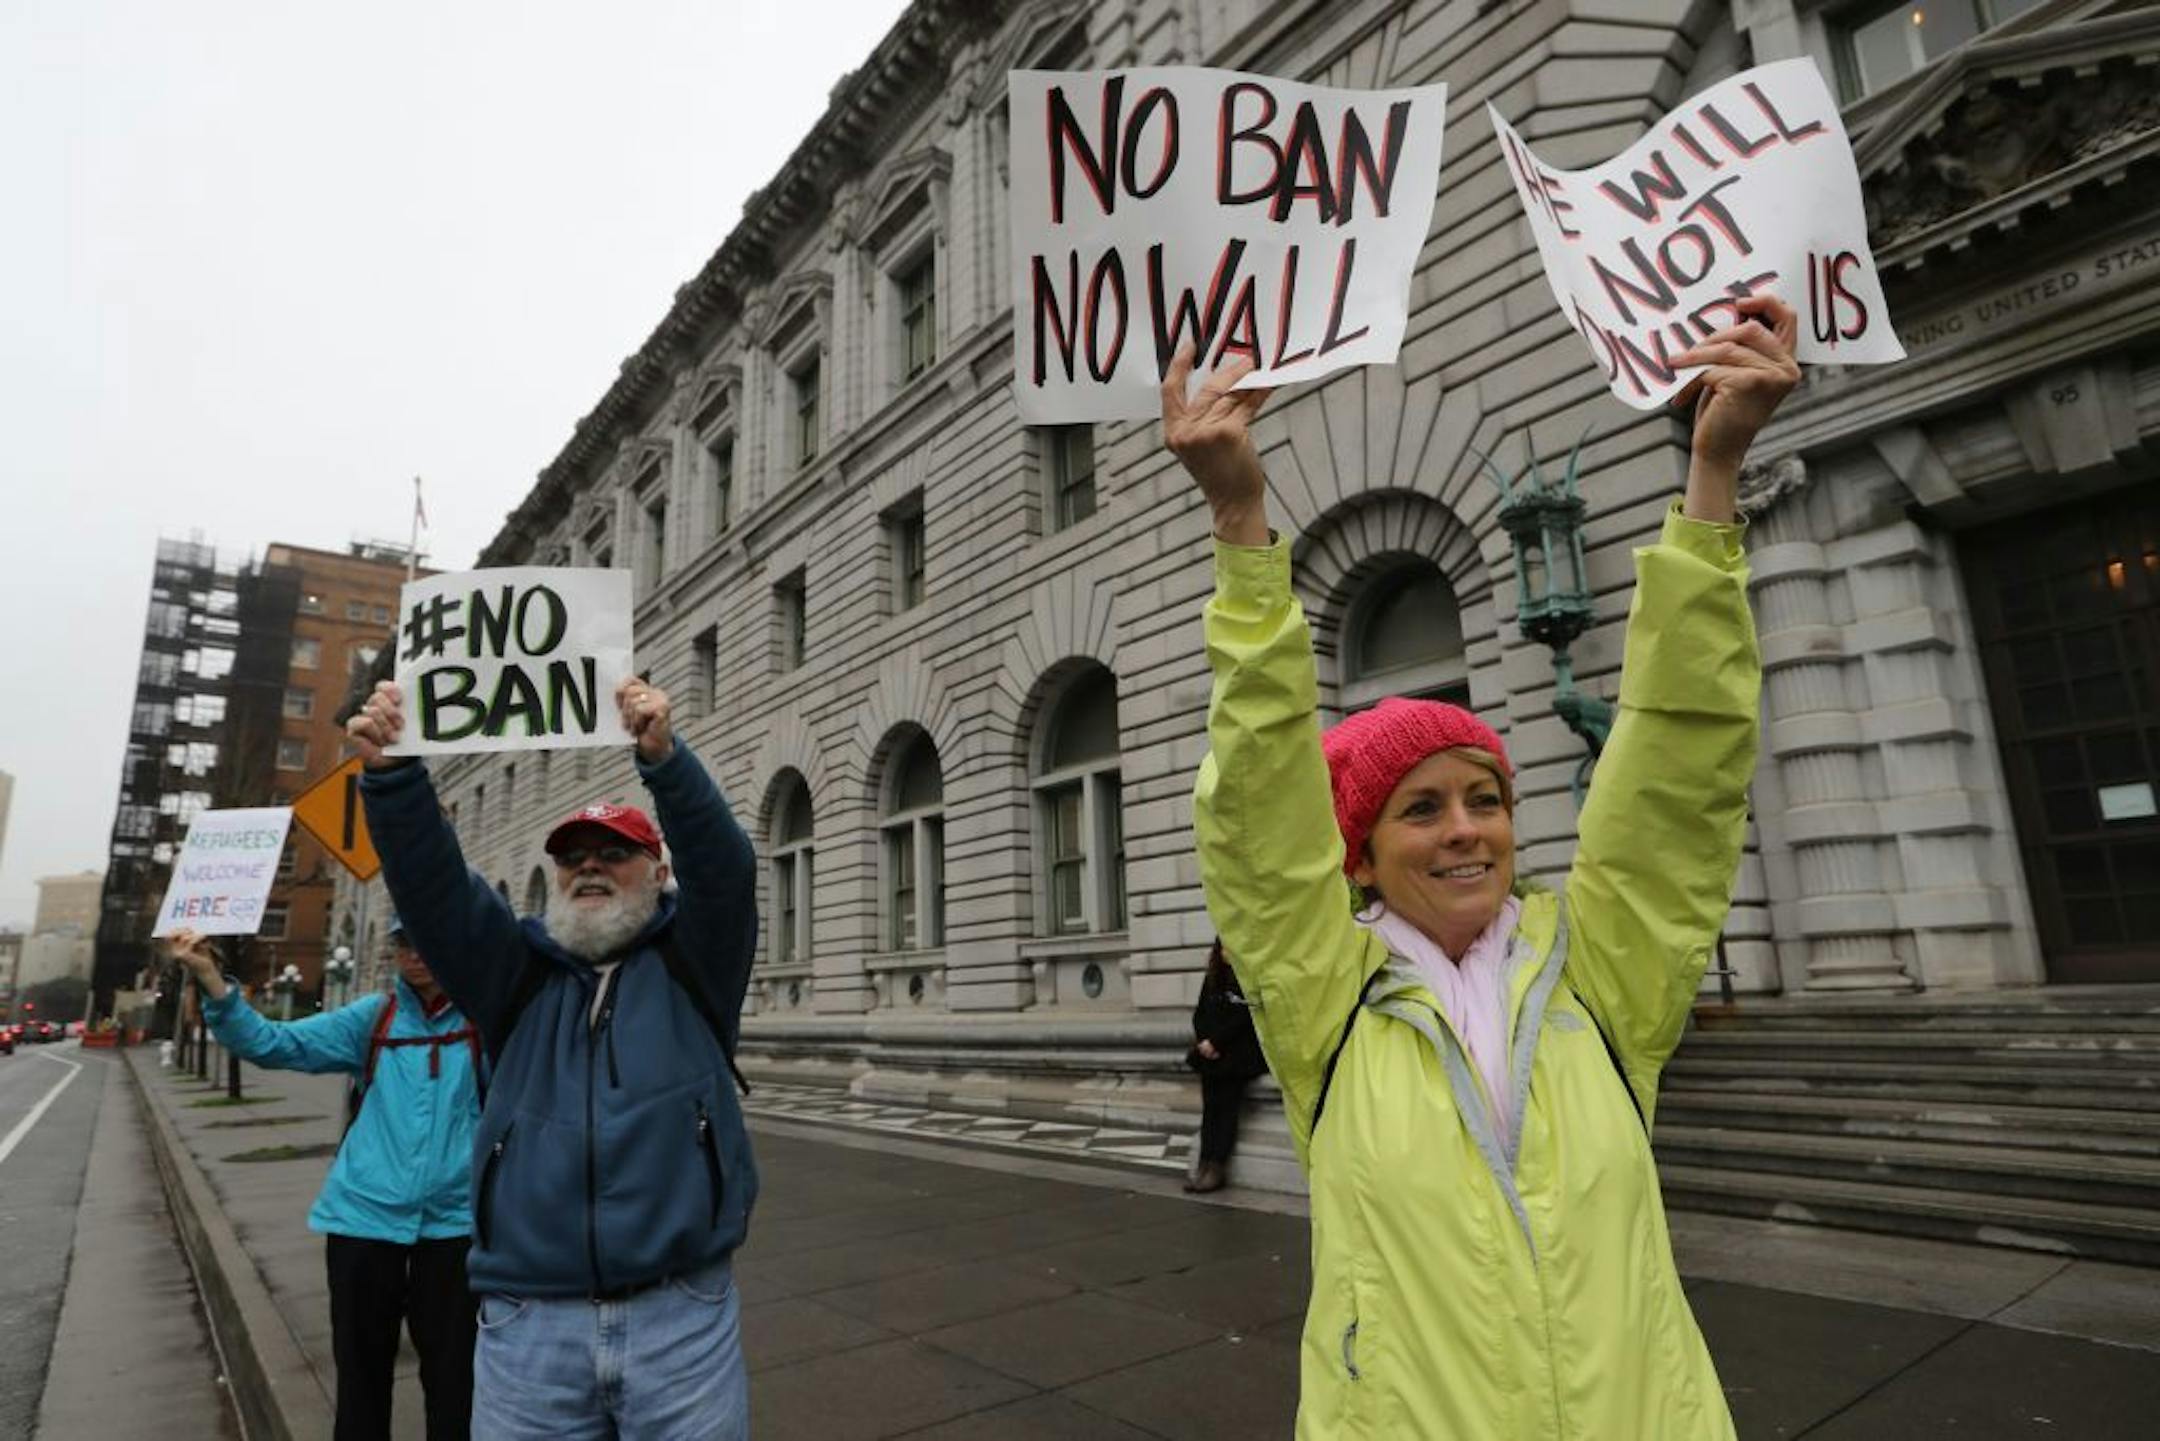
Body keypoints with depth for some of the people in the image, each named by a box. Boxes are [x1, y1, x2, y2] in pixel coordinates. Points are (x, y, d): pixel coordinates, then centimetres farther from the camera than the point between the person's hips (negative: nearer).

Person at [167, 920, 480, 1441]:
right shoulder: (371, 1018, 2)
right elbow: (270, 1044, -2)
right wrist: (210, 977, -14)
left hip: (452, 1221, -2)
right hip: (366, 1215, 2)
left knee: (452, 1375, 10)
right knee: (361, 1370, 16)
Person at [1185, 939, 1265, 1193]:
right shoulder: (1213, 977, 15)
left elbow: (1243, 1018, -11)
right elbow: (1200, 1013, 14)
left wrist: (1215, 1042, -11)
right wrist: (1204, 1042, -3)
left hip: (1238, 1054, -5)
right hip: (1211, 1053, 5)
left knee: (1226, 1106, -11)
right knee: (1210, 1106, -4)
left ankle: (1217, 1168, -10)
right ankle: (1206, 1165, -6)